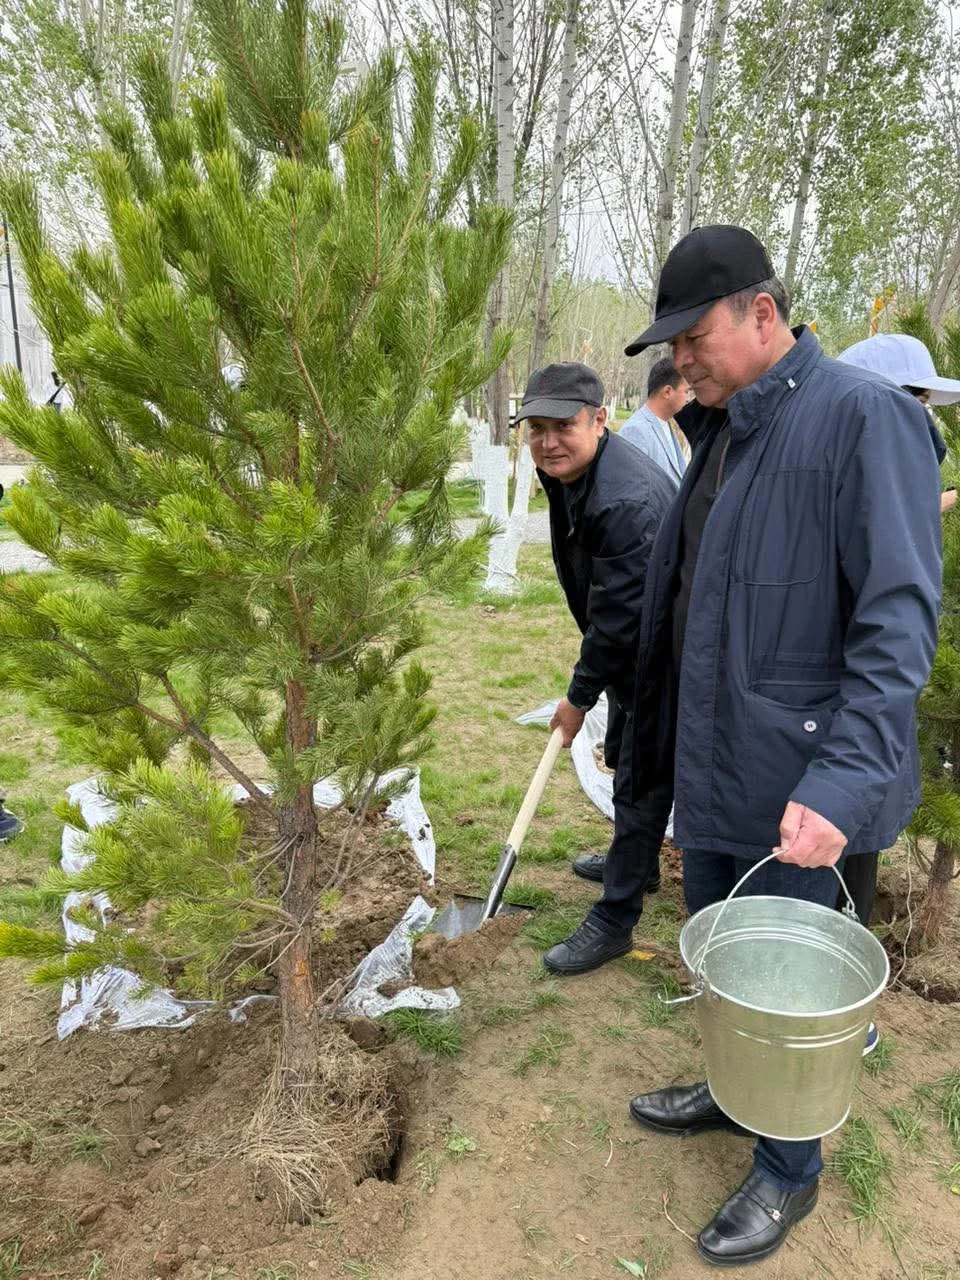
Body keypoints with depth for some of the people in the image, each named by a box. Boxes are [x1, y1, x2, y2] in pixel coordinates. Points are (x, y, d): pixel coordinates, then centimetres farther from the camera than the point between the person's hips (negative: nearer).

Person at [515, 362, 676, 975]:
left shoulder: (627, 500, -34)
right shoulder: (565, 468, -2)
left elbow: (621, 617, -29)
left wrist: (579, 696, -16)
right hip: (628, 648, 10)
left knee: (640, 783, -1)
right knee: (624, 758, 25)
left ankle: (615, 922, 12)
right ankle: (636, 861, 48)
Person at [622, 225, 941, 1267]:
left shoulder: (862, 417, -17)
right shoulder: (723, 432, 10)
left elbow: (899, 620, -22)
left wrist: (844, 783, -30)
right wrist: (663, 744, 18)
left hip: (796, 788, -8)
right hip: (710, 769, 8)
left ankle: (788, 1173, 36)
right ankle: (734, 1090, 50)